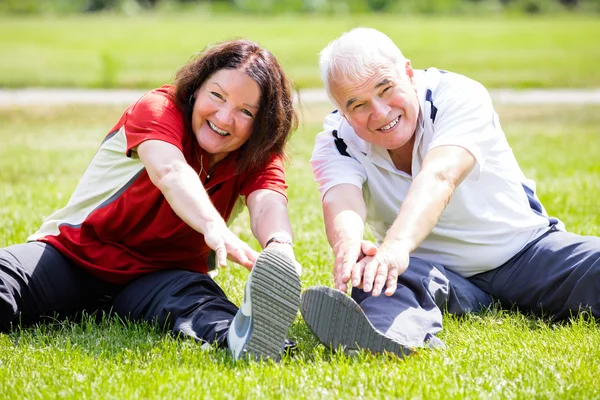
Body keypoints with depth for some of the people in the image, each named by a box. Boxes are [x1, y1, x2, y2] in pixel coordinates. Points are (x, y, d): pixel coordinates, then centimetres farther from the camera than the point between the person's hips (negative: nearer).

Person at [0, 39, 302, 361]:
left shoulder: (258, 157, -2)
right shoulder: (158, 109, -13)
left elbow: (267, 204, -24)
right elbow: (170, 171, -34)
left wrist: (280, 247, -50)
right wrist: (215, 228, -55)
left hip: (158, 278, 0)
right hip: (75, 256, 0)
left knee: (192, 295, -36)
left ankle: (239, 335, -67)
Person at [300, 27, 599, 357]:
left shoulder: (458, 96, -17)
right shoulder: (337, 144, -9)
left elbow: (438, 178, -36)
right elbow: (342, 203, -30)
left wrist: (396, 246, -56)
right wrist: (348, 245, -56)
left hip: (523, 250, 1)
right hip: (434, 271, -1)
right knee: (376, 272, -35)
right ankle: (394, 332, -65)